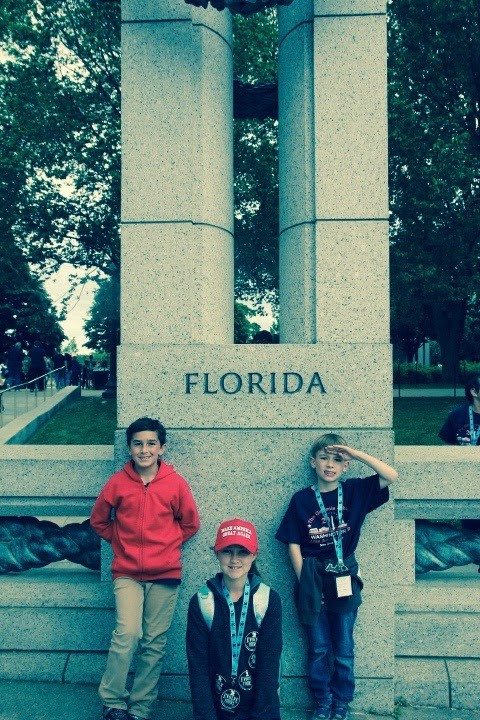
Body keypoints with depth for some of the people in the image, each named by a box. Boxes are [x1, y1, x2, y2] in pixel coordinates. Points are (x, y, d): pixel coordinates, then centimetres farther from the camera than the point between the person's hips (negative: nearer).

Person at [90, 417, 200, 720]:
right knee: (127, 633, -16)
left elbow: (190, 523, 10)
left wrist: (166, 545, 5)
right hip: (127, 573, 0)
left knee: (155, 642, 5)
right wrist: (122, 542, 7)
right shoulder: (118, 482, -2)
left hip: (165, 573, 1)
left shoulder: (176, 483, -3)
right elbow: (98, 520, 12)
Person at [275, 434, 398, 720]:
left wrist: (355, 453, -16)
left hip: (345, 580, 0)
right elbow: (294, 545, -3)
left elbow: (391, 476, -14)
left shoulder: (354, 491, -2)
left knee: (344, 649, 12)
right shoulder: (301, 499, -4)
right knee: (319, 649, 12)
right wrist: (304, 581, -8)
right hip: (313, 581, 0)